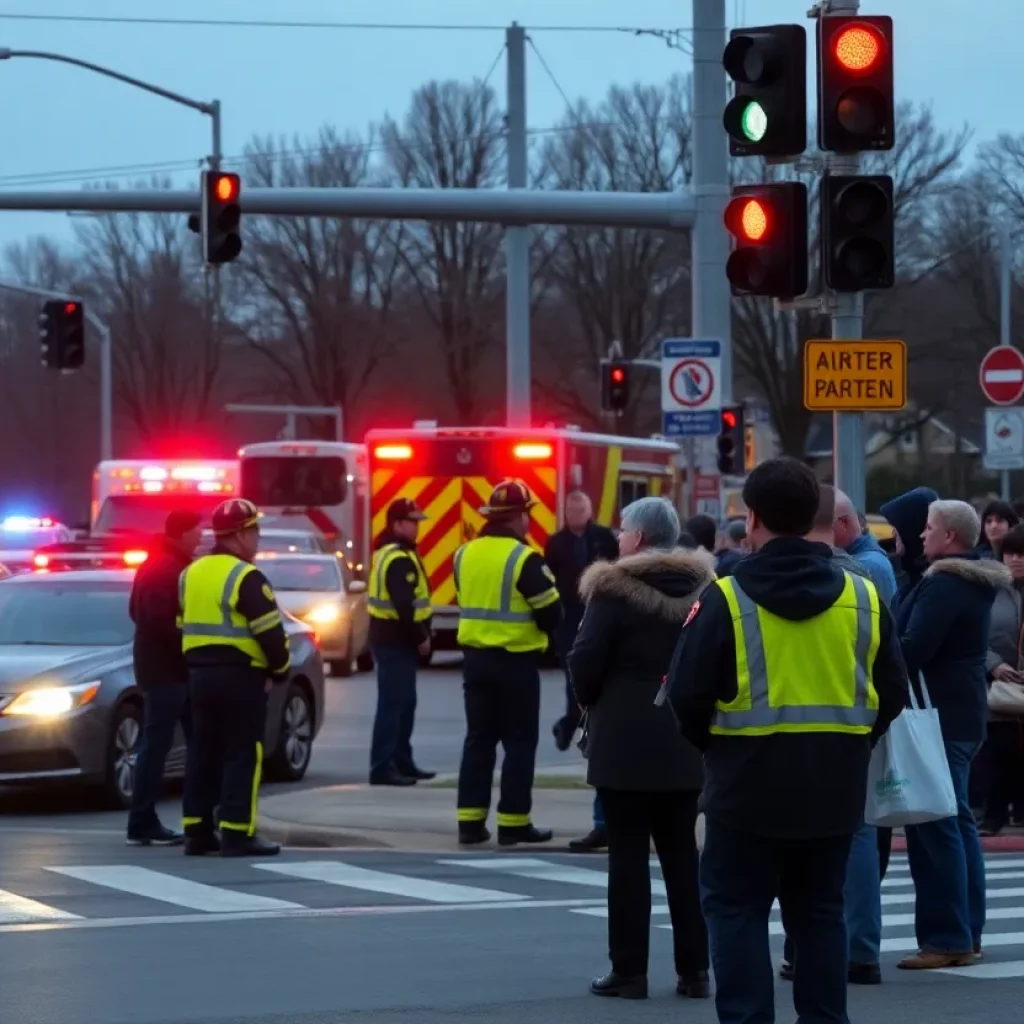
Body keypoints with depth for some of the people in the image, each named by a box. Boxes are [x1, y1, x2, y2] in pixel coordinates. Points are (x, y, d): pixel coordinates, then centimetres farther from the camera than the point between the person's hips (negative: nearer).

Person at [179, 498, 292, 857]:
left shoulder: (192, 573, 13)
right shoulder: (245, 577, -14)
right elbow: (270, 632, -16)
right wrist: (280, 670, -1)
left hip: (200, 673, 8)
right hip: (240, 676, -8)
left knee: (203, 752, 12)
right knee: (243, 755, -4)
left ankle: (197, 831, 12)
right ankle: (237, 834, -7)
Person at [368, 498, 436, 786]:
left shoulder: (389, 552, 16)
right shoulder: (400, 559, -18)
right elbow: (404, 605, -26)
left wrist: (420, 634, 15)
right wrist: (421, 637, -17)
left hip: (393, 637, 11)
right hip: (396, 639, -11)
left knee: (404, 702, 17)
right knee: (393, 703, -10)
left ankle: (402, 762, 23)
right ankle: (381, 768, -11)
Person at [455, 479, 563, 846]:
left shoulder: (465, 554, 4)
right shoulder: (525, 559, -16)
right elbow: (551, 613, -12)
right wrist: (544, 625, 9)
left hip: (475, 657, 6)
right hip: (516, 660, -6)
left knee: (479, 739, 11)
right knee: (519, 742, 3)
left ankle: (470, 821, 9)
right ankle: (514, 823, 3)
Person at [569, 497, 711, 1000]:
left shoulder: (615, 589, -12)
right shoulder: (700, 587, 6)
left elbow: (586, 661, -13)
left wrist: (590, 701, 7)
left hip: (625, 737, -5)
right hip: (685, 740, 5)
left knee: (628, 852, -1)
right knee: (681, 850, 10)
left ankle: (629, 969, 0)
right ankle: (694, 969, 10)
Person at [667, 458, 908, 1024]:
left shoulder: (726, 599, -11)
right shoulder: (862, 597, 0)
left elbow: (687, 694, -10)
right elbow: (892, 694, 5)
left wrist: (711, 744, 8)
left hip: (749, 784, -4)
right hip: (834, 786, 4)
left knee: (737, 909, 5)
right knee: (820, 911, 13)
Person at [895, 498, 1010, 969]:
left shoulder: (942, 585, -18)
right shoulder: (977, 581, 13)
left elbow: (912, 648, -24)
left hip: (938, 714, -10)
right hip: (964, 710, 10)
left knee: (933, 826, -8)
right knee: (957, 821, 15)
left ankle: (945, 938, -9)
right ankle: (967, 932, 19)